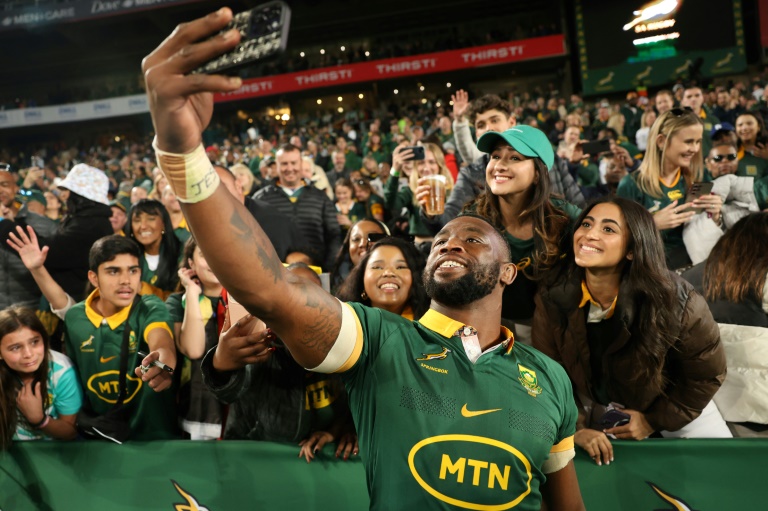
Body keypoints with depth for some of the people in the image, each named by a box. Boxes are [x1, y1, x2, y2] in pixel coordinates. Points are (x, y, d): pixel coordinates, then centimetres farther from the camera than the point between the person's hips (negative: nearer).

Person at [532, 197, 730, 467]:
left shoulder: (675, 300, -30)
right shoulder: (552, 298, -25)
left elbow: (707, 372, -15)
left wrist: (654, 420, -13)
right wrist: (575, 426, -25)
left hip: (668, 401, 0)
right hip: (594, 405, 1)